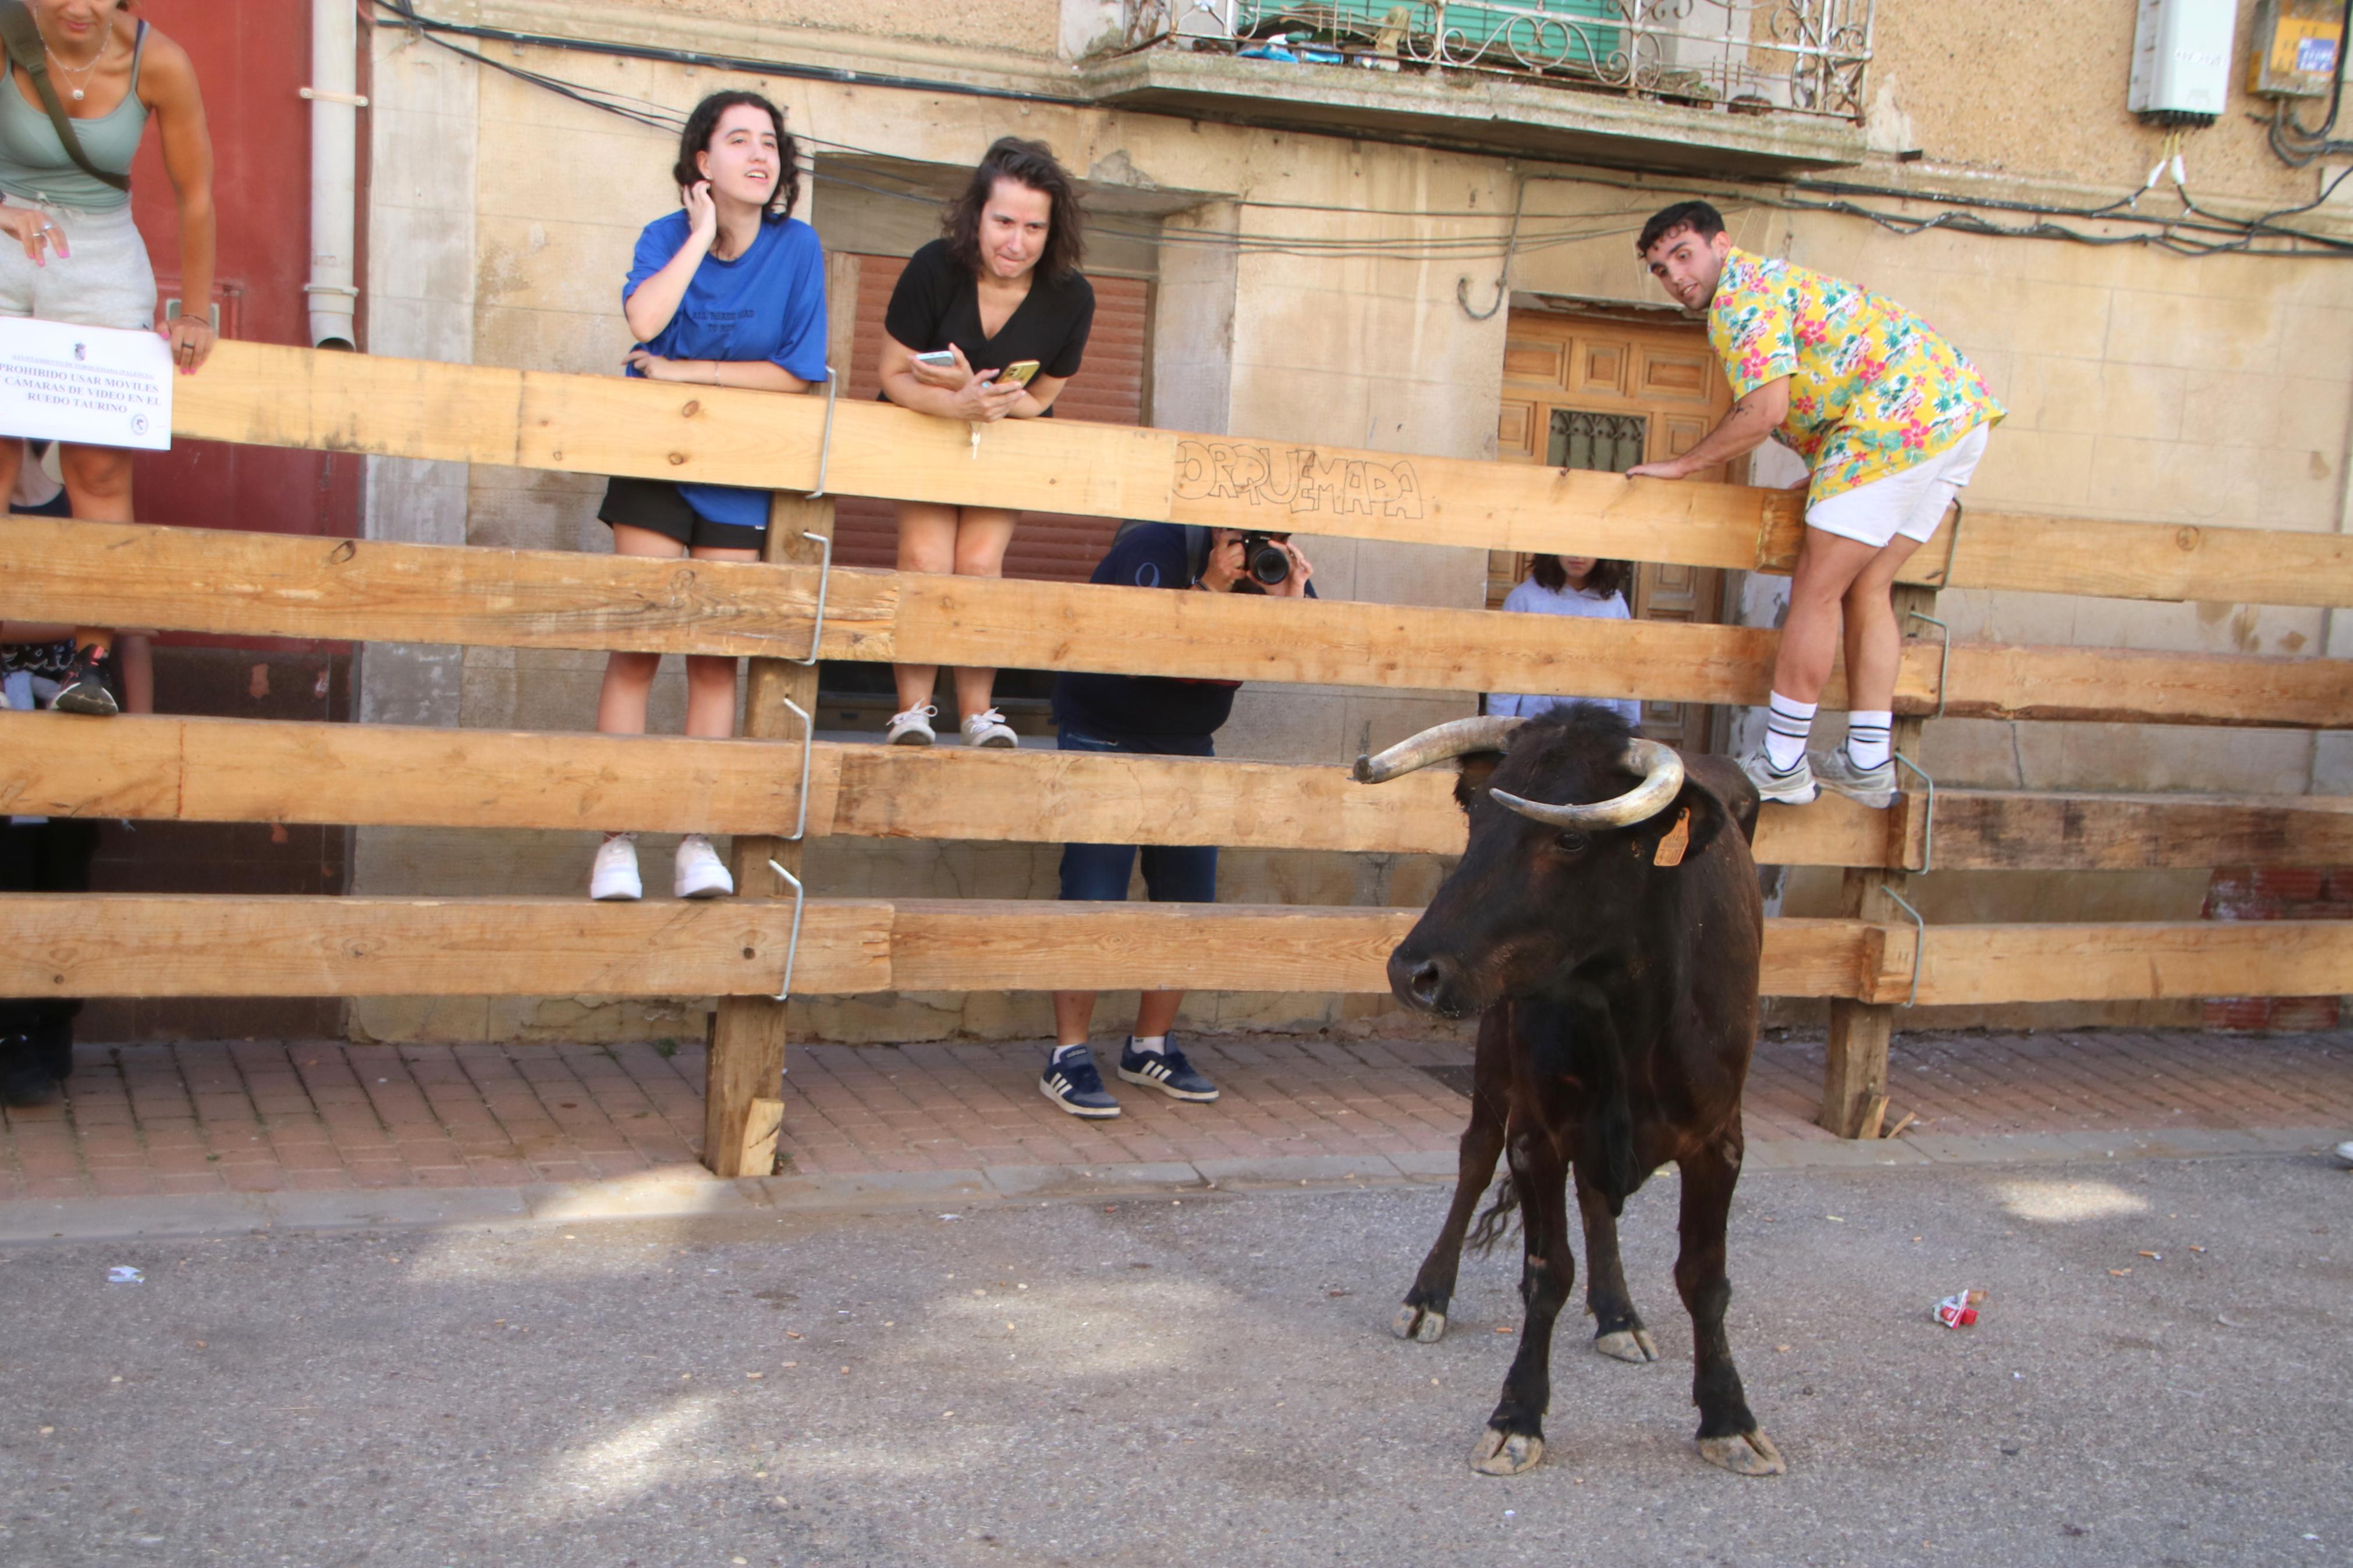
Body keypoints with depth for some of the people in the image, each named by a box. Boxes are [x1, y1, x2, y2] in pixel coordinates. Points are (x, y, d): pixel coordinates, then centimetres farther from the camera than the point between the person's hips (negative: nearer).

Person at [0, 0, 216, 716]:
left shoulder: (157, 62, -12)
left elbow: (195, 194, -3)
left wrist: (197, 313, 0)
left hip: (100, 260, -1)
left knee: (99, 466, -7)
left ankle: (91, 660, -8)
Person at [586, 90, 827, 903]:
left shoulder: (798, 247, -4)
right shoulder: (669, 236, -3)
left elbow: (800, 371, -10)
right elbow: (643, 321, -24)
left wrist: (688, 373, -12)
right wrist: (702, 235, -16)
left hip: (737, 477, 0)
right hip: (653, 465, 0)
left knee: (716, 655, -1)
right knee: (636, 645, -5)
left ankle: (698, 840, 4)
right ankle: (616, 841, -2)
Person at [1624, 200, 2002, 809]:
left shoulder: (1741, 293, -4)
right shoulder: (1773, 281, 27)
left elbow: (1765, 411, -14)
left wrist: (1681, 466, -3)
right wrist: (1822, 480, 26)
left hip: (1902, 415, -10)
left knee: (1816, 591, -4)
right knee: (1867, 589, 13)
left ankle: (1781, 765, 0)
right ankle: (1868, 764, 13)